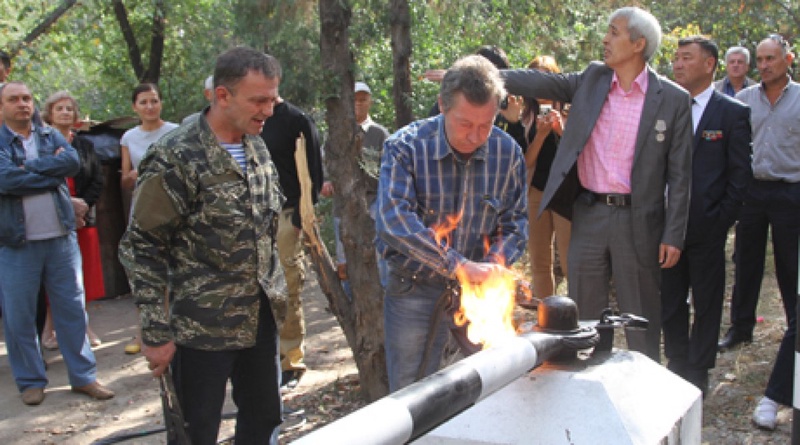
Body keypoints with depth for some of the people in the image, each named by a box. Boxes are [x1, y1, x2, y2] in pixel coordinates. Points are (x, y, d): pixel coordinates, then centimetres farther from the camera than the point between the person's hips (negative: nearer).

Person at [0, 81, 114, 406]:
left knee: (72, 308, 8)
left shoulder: (51, 137, 10)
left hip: (61, 237, 3)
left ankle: (83, 376, 18)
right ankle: (31, 381, 20)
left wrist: (30, 166, -14)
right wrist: (52, 171, -12)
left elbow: (74, 162, -9)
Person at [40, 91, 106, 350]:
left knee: (83, 277, 6)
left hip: (83, 220, 3)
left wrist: (83, 205, -7)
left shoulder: (85, 145, 13)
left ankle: (83, 326, 16)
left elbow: (97, 181, 8)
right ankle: (49, 329, 8)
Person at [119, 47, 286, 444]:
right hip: (202, 327, -7)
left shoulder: (257, 149, 6)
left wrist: (276, 293, 15)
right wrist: (156, 333, -16)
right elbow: (141, 249, -15)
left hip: (260, 317, 7)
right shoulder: (177, 159, -17)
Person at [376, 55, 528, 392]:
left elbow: (515, 221, 2)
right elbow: (393, 220, -28)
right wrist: (459, 266, -33)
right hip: (415, 290, -2)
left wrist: (494, 263, -18)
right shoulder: (406, 146, -16)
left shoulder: (507, 153, -6)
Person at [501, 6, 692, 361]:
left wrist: (673, 235, -7)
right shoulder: (592, 80, 6)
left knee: (641, 322, 7)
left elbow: (679, 174, -4)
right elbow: (542, 82, 2)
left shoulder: (673, 100, -5)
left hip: (638, 221, -3)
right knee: (583, 315, 13)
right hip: (588, 215, 4)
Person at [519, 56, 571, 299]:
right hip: (536, 191, 3)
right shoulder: (528, 116, 7)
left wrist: (562, 131, -16)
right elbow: (526, 162, 2)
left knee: (570, 262, -8)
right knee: (539, 263, 7)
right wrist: (540, 135, -13)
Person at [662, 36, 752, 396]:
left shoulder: (733, 113, -3)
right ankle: (677, 367, 27)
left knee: (706, 304, 8)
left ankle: (698, 374, 20)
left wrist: (721, 220, -9)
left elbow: (740, 175, -4)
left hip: (706, 227, -3)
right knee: (669, 302, 11)